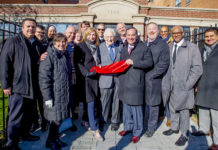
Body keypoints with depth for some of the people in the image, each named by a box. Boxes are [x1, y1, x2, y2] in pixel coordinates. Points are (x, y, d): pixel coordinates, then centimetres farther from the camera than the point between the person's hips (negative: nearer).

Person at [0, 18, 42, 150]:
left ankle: (25, 134, 36)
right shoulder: (13, 42, -5)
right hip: (18, 86, -6)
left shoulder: (38, 44, 14)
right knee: (16, 116, 0)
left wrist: (42, 59, -1)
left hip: (33, 87, 6)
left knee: (29, 113, 17)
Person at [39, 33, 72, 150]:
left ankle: (55, 138, 33)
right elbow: (43, 77, -16)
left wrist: (69, 92, 18)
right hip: (54, 95, -7)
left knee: (60, 118, 14)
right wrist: (47, 97, -19)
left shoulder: (65, 55, 12)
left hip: (65, 94, 7)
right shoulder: (49, 56, -12)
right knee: (56, 119, 2)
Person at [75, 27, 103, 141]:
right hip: (87, 78, -5)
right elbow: (78, 63, -7)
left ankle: (91, 122, 22)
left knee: (95, 101, 7)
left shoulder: (97, 46, 16)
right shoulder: (81, 46, 0)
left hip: (96, 77, 5)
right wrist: (86, 73, -16)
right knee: (91, 102, -6)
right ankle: (94, 129, 0)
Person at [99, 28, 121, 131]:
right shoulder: (100, 47, 4)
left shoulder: (119, 47, 10)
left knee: (116, 101, 10)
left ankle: (115, 121, 26)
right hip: (106, 78, -2)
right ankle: (102, 121, 23)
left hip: (118, 77, 2)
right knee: (104, 101, 4)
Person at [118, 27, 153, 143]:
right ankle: (127, 127, 35)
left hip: (136, 83, -6)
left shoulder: (143, 48, -3)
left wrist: (134, 62, -17)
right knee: (126, 106, 16)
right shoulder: (123, 50, 17)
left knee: (136, 108, 0)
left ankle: (137, 132, 17)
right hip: (124, 82, 6)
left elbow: (149, 62, -10)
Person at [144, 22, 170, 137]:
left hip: (153, 80, -4)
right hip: (142, 80, 4)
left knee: (153, 104, 6)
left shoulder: (163, 45, -3)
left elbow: (163, 64, -10)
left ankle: (151, 127, 22)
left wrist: (150, 75, -13)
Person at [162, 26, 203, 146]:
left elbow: (197, 68, -7)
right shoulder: (168, 47, 6)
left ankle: (184, 135, 23)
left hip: (183, 86, -4)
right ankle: (174, 128, 39)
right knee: (172, 108, 18)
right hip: (171, 86, 4)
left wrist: (187, 84, -12)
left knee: (183, 110, 5)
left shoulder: (192, 48, -5)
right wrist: (166, 83, 0)